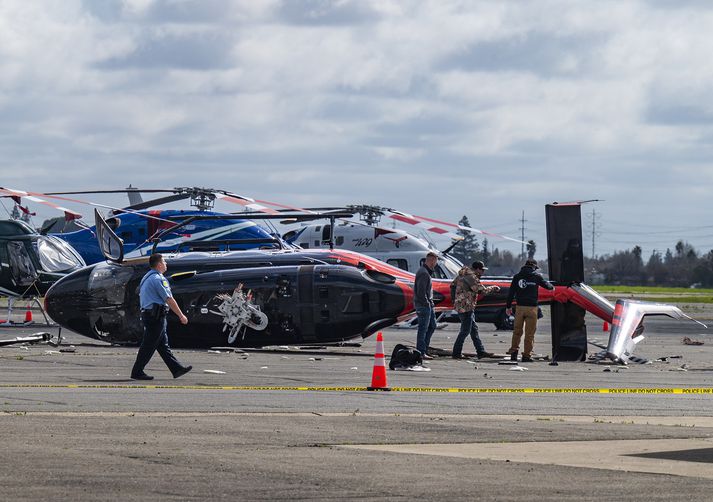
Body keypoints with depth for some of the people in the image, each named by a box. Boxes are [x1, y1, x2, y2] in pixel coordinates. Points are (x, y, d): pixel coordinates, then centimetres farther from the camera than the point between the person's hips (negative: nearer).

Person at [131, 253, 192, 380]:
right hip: (156, 316, -11)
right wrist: (181, 316, -8)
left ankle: (177, 369, 17)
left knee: (163, 345, 12)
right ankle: (137, 372, -2)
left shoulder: (147, 277, 16)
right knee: (149, 345, -5)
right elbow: (169, 300, -15)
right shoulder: (157, 279, -16)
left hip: (147, 312, 11)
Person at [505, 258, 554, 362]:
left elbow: (511, 292, 6)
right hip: (532, 307, -2)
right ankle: (526, 355, 2)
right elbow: (546, 285, 15)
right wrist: (552, 287, 38)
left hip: (520, 307, 2)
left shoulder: (517, 276, 6)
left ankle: (513, 351, 7)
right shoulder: (536, 276, -1)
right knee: (529, 333, 3)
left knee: (517, 331, 13)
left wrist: (508, 306, 12)